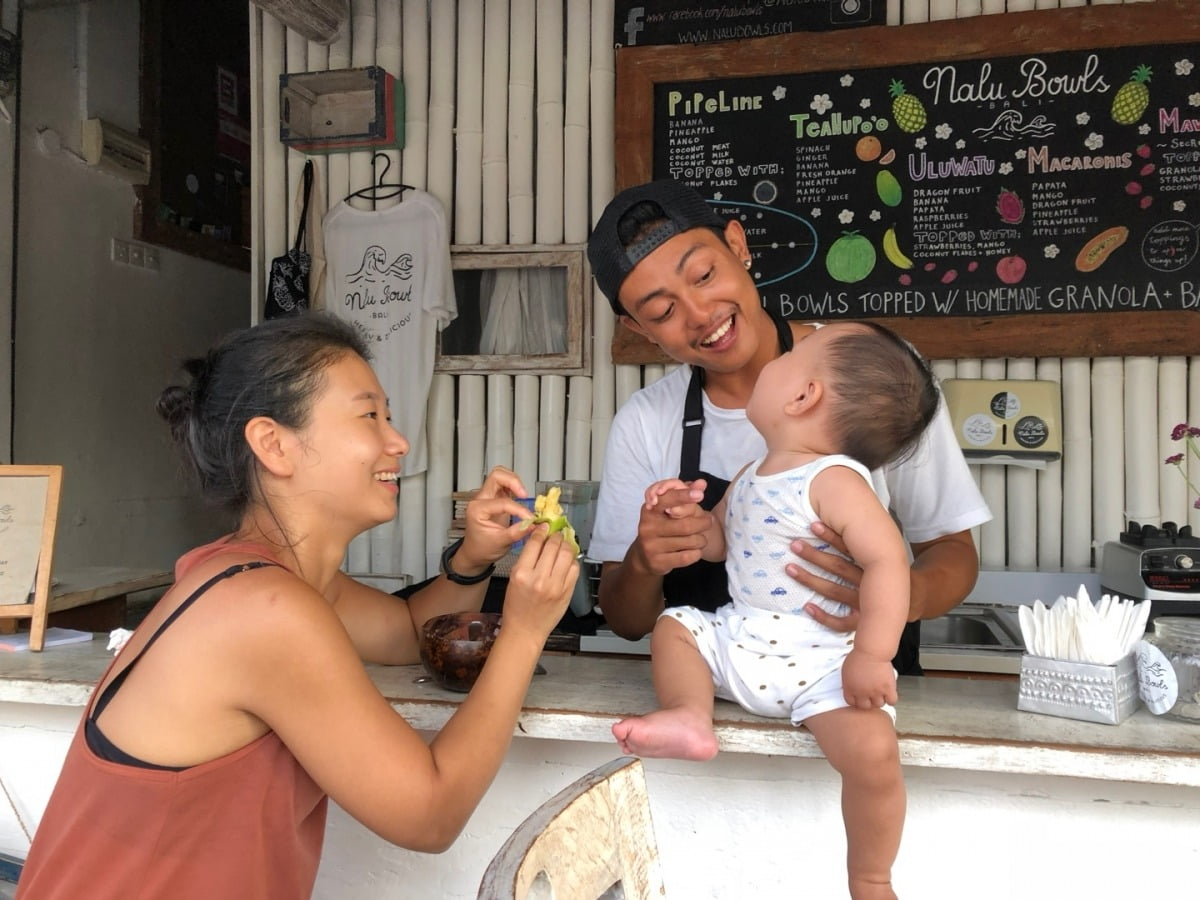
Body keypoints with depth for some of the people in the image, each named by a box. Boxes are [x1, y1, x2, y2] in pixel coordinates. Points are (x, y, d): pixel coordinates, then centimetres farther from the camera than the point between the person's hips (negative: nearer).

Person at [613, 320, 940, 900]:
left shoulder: (834, 480, -17)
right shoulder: (751, 478, 9)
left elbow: (887, 560, -27)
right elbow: (719, 543, 22)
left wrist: (871, 656, -35)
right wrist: (683, 512, 1)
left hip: (822, 661, -8)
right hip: (740, 642, 8)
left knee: (872, 750, -25)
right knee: (673, 627, 13)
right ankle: (690, 714, -11)